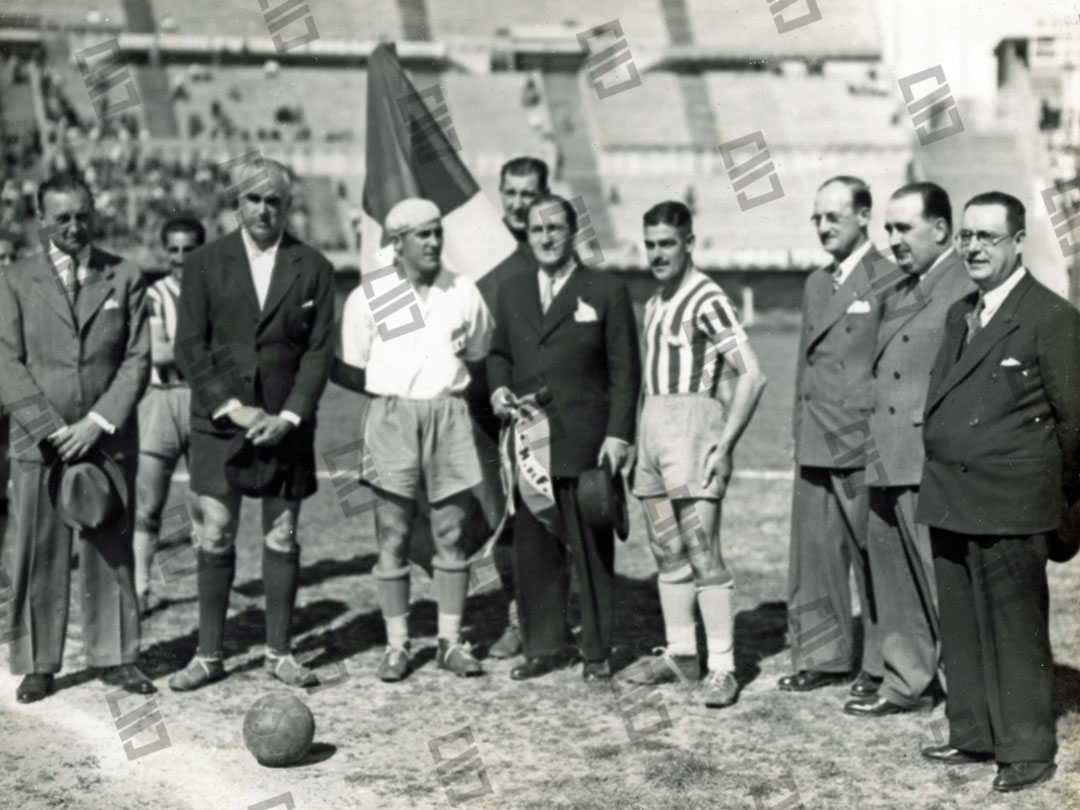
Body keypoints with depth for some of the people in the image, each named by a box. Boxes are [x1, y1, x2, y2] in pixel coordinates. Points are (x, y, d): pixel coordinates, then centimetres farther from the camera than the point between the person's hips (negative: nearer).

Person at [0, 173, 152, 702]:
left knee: (111, 550, 5)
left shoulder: (124, 277, 6)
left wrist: (98, 423, -10)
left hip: (108, 440, 1)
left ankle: (114, 657, 15)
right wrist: (53, 430, -10)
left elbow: (138, 359, 1)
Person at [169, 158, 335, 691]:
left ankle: (279, 652, 15)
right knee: (214, 540, 0)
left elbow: (320, 350, 1)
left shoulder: (313, 268, 4)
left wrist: (291, 415, -10)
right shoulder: (204, 264, 3)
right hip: (218, 423, 0)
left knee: (281, 540, 6)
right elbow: (190, 347, -2)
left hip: (286, 424, 1)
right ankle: (209, 655, 10)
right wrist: (233, 407, -11)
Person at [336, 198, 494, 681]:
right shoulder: (367, 296, 2)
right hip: (392, 417, -1)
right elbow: (354, 372, 7)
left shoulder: (463, 293, 7)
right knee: (393, 537, 0)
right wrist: (394, 392, 2)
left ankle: (451, 641, 11)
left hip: (449, 413, 2)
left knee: (452, 534, 3)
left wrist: (446, 384, 9)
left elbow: (478, 356, 19)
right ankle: (397, 645, 8)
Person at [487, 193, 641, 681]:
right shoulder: (511, 292, 14)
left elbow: (625, 371, -1)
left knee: (592, 552, 1)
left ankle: (598, 652, 11)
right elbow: (499, 354, 23)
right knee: (532, 552, 7)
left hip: (586, 445, -4)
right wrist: (498, 388, 2)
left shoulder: (607, 292, 1)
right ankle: (542, 647, 17)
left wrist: (618, 434, -8)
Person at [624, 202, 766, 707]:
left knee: (702, 551, -10)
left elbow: (752, 375, -15)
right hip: (652, 423, 8)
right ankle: (680, 653, 21)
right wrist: (637, 440, 14)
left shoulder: (707, 299, -10)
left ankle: (722, 666, -6)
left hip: (692, 424, -8)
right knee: (667, 551, 12)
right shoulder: (653, 303, 17)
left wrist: (725, 444, -18)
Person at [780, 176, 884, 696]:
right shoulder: (816, 283, 17)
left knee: (874, 558, 1)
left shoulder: (889, 279, -7)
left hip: (865, 443, -7)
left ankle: (881, 666, 11)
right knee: (814, 554, 10)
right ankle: (823, 656, 21)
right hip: (815, 447, 7)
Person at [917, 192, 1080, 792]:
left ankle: (1027, 751, 10)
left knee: (1017, 631, 0)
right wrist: (942, 479, 12)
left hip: (1009, 506, -7)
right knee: (962, 629, 14)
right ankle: (973, 735, 25)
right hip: (949, 501, 7)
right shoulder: (959, 315, 15)